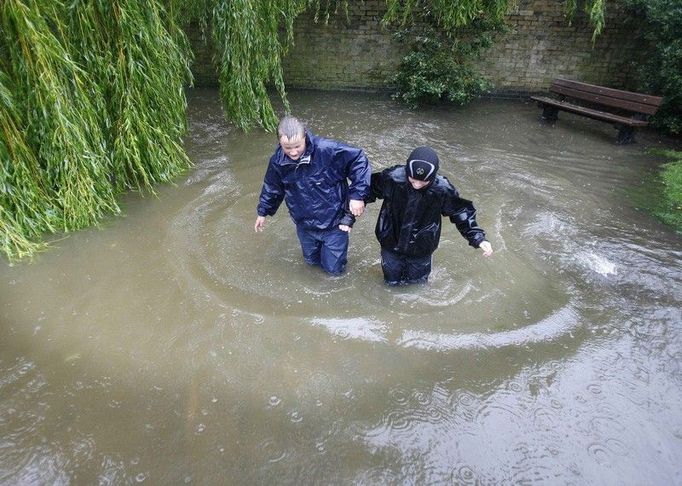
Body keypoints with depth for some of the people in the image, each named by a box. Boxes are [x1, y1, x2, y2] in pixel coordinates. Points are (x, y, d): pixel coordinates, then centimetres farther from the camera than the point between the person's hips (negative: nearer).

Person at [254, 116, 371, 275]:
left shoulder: (327, 149, -30)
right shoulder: (277, 161, -13)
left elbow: (359, 159, -22)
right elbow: (271, 188, 7)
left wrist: (357, 195, -26)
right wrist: (263, 212, 20)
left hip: (333, 222, -4)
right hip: (304, 224, 4)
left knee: (334, 268, 11)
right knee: (312, 260, 23)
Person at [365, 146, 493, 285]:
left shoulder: (442, 189, -25)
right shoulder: (392, 178, -28)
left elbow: (461, 212, -9)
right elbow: (370, 189, -9)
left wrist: (478, 238, -12)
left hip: (421, 249, 0)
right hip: (391, 242, 0)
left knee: (417, 281, 21)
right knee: (392, 281, 19)